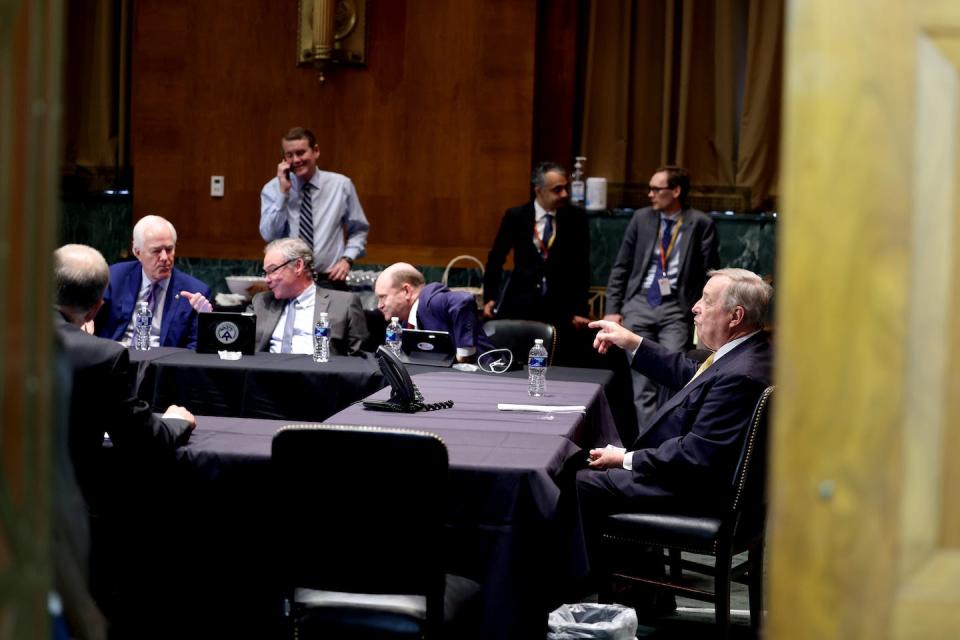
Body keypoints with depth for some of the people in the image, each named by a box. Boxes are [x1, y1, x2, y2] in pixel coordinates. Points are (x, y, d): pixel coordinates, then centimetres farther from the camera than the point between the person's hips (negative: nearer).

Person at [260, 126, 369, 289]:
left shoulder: (341, 185, 3)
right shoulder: (273, 189, 2)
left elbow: (358, 231, 13)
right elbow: (270, 235, -10)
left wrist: (347, 259, -4)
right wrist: (283, 191, -13)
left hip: (329, 280, 0)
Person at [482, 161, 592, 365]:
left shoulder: (576, 217, 1)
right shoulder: (515, 216, 1)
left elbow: (582, 266, 3)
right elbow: (495, 259, 11)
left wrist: (580, 310, -2)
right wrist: (490, 298, 5)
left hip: (561, 305, 0)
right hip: (521, 301, 0)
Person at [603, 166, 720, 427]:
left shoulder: (700, 224, 0)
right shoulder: (641, 219, 8)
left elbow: (711, 276, 1)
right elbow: (620, 268, 13)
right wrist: (612, 310, 6)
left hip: (676, 309, -2)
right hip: (639, 304, 2)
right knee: (642, 380, -5)